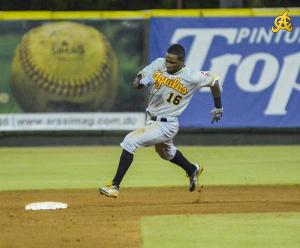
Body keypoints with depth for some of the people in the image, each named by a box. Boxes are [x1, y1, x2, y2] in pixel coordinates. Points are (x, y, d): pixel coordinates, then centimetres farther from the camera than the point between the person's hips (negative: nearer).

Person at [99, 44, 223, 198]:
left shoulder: (192, 77, -21)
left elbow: (213, 79, -5)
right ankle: (192, 170, 59)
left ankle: (115, 186, -17)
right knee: (166, 152, 31)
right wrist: (139, 81, -27)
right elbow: (139, 80, 0)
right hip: (151, 120, 7)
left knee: (130, 141, -21)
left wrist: (218, 108, 7)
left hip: (166, 126, -7)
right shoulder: (158, 65, -10)